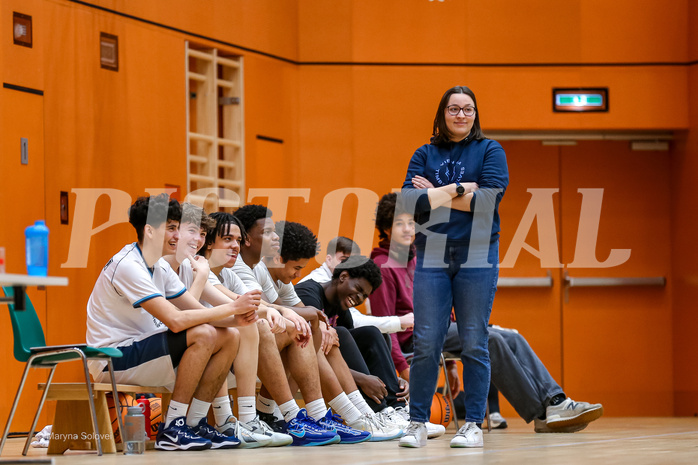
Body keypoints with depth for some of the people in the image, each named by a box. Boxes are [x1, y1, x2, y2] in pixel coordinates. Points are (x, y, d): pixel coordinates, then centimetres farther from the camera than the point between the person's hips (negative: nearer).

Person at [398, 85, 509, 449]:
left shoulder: (490, 151, 7)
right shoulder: (425, 154, 14)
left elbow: (490, 198, -9)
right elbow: (410, 201, 0)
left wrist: (435, 195, -5)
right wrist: (458, 191, -10)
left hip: (477, 255, -2)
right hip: (431, 255, 2)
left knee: (474, 343, 0)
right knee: (425, 343, -2)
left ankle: (473, 425, 5)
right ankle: (418, 423, 5)